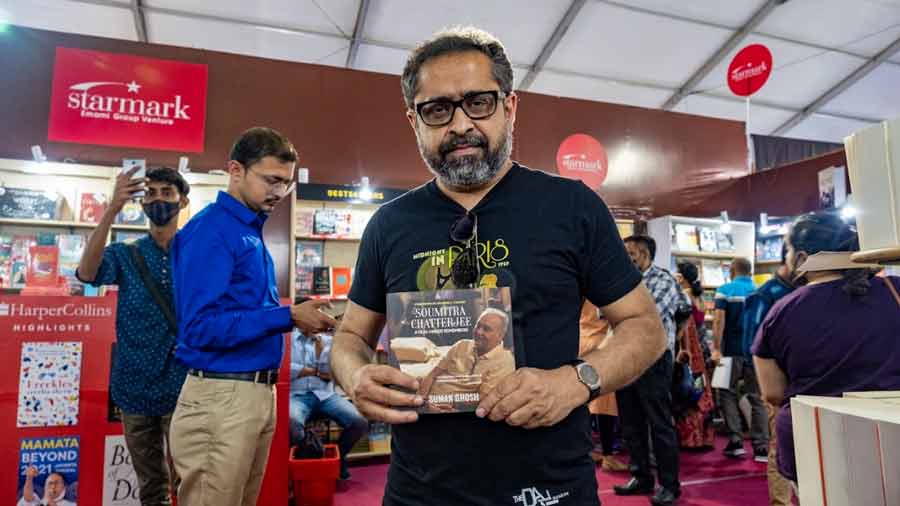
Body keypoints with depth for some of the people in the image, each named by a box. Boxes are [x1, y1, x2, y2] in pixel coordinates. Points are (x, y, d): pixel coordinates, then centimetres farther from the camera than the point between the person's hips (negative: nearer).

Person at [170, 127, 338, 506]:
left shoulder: (251, 230, 13)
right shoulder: (211, 230, -14)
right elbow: (201, 327, -22)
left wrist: (296, 315, 3)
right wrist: (288, 317, -21)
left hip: (260, 394, 9)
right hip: (222, 398, -9)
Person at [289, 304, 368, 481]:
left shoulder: (328, 340, 15)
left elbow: (329, 373, 3)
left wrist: (319, 346, -8)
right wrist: (316, 371, -2)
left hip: (325, 395, 3)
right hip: (297, 395, -3)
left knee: (360, 422, -19)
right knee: (291, 425, -38)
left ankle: (338, 455, 13)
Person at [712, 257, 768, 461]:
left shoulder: (725, 290, -4)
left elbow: (719, 320, -13)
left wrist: (716, 348, -13)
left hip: (733, 350, -3)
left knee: (727, 393, 10)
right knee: (757, 398, 8)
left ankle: (736, 441, 4)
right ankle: (761, 447, 9)